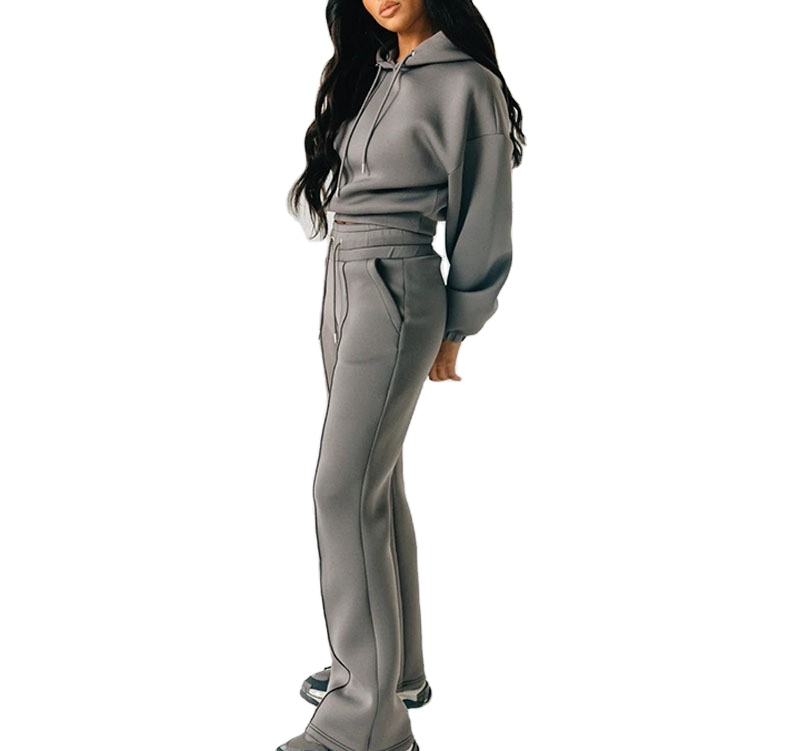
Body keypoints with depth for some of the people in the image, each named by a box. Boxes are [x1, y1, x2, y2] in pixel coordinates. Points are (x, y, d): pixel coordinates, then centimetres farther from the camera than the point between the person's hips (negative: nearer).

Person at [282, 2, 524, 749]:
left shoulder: (463, 83, -8)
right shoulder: (368, 72, 15)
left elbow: (480, 219, -5)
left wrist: (453, 331, 0)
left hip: (397, 293, -8)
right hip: (343, 286, 8)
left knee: (344, 487, -13)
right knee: (373, 483, 12)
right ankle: (396, 666, 24)